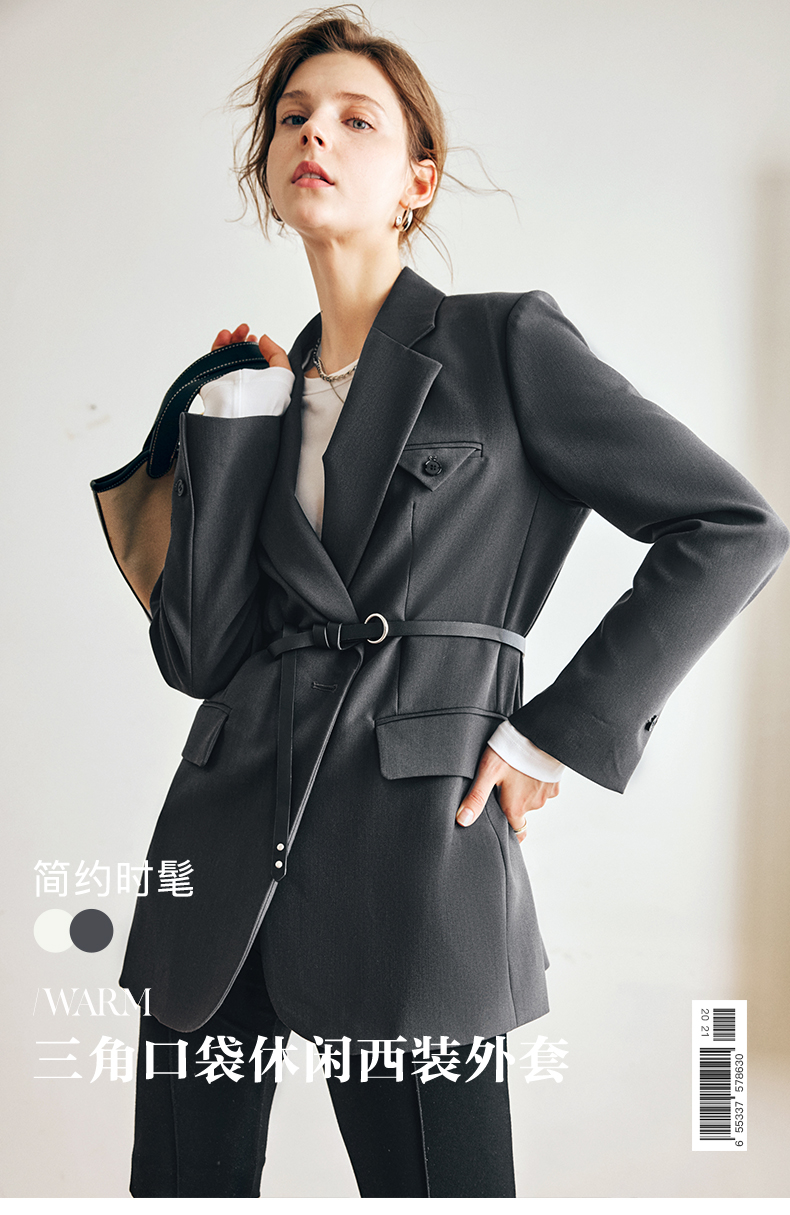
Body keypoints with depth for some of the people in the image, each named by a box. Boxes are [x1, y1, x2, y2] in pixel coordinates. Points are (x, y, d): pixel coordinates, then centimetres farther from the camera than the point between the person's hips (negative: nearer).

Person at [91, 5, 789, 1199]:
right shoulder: (263, 392, 14)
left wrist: (561, 731, -5)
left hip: (413, 844, -4)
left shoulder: (504, 343, 1)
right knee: (184, 1179, 14)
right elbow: (196, 652, 5)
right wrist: (233, 415, 1)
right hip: (226, 847, 5)